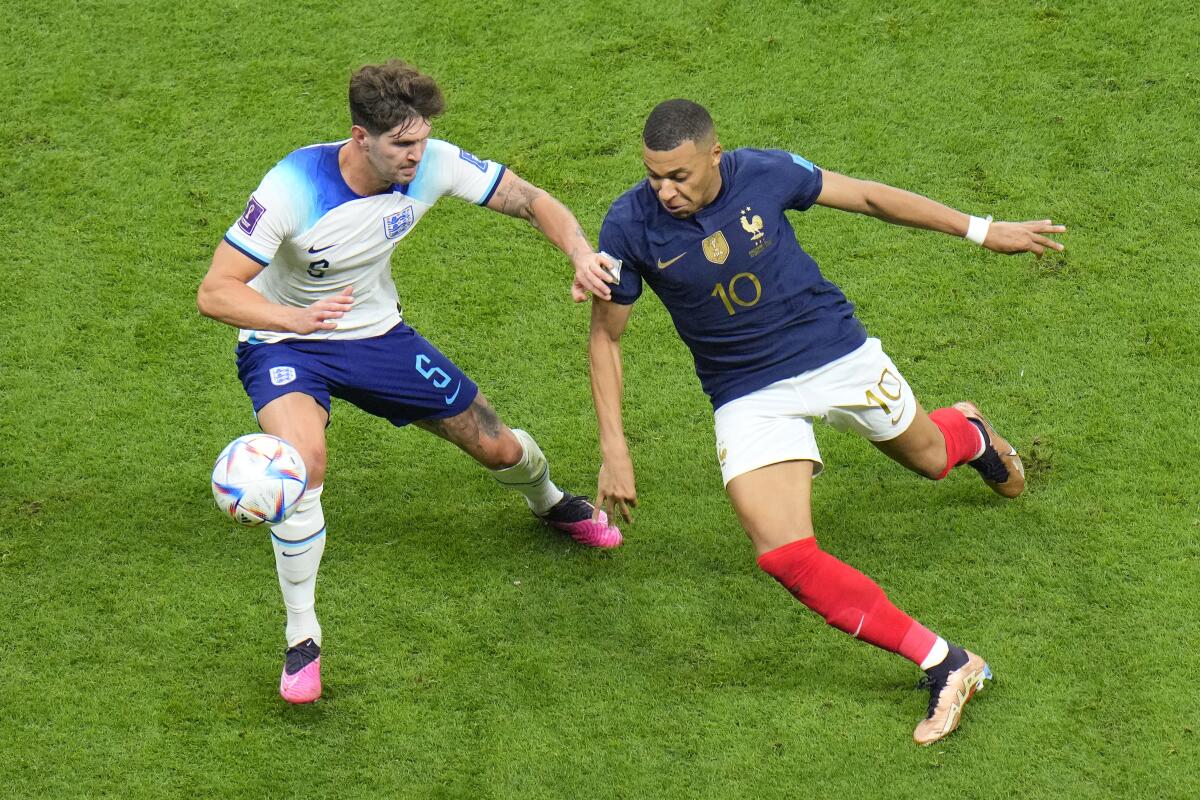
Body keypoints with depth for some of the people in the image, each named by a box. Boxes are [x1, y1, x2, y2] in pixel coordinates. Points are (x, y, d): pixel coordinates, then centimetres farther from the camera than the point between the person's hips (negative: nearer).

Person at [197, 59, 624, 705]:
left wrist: (581, 253, -28)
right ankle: (302, 640, -18)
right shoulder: (293, 187, -32)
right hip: (284, 342, -4)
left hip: (378, 335, 4)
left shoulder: (432, 166, -20)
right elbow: (214, 292, -33)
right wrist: (295, 319, -51)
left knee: (496, 447, 11)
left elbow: (532, 203, -7)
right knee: (303, 457, -35)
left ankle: (550, 503, 52)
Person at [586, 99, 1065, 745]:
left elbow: (867, 196, -1)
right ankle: (946, 665, -14)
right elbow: (605, 334, -5)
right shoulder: (630, 226, -19)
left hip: (838, 354, 1)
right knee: (785, 557, -19)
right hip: (748, 395, -1)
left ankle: (968, 432, 63)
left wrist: (981, 230, 5)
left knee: (928, 457, 22)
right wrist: (613, 449, -11)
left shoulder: (765, 174, -17)